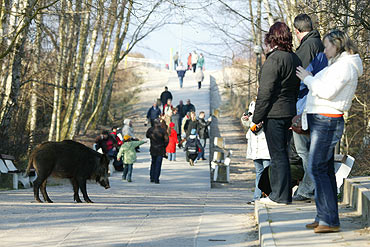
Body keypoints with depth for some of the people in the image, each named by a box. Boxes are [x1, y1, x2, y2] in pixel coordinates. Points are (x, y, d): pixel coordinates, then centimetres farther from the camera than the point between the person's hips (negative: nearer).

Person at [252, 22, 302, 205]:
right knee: (281, 153, 16)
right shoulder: (295, 59, 11)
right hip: (289, 112, 8)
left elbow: (265, 92, -17)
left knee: (277, 154, -4)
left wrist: (256, 119, -12)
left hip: (274, 114, -8)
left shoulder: (274, 59, -16)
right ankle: (284, 193, 21)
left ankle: (280, 196, 0)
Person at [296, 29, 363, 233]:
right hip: (321, 121, 11)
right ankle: (325, 218, 14)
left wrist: (308, 78, -9)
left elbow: (327, 91, -21)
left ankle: (330, 220, -14)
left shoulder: (345, 66, -13)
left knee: (317, 169, -13)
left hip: (327, 122, -11)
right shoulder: (337, 65, 20)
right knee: (325, 170, 10)